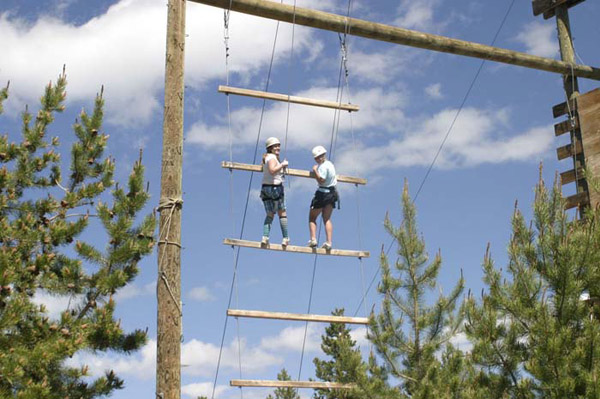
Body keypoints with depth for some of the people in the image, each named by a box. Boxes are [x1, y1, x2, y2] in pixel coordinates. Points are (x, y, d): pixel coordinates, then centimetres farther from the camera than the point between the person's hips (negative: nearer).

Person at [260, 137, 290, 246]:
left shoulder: (266, 157, 15)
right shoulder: (272, 157, -13)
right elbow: (272, 170, -30)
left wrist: (282, 167, 23)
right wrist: (282, 165, -20)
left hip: (265, 188, 8)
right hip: (275, 187, -8)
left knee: (270, 214, 10)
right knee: (282, 213, 5)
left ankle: (265, 237, -6)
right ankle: (285, 238, 7)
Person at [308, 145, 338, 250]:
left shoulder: (323, 166, -16)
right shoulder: (330, 164, 13)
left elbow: (321, 180, -23)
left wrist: (315, 171, -15)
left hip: (323, 193, -8)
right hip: (332, 193, 8)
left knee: (312, 218, 3)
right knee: (327, 219, 10)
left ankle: (313, 239, -11)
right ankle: (329, 242, 0)